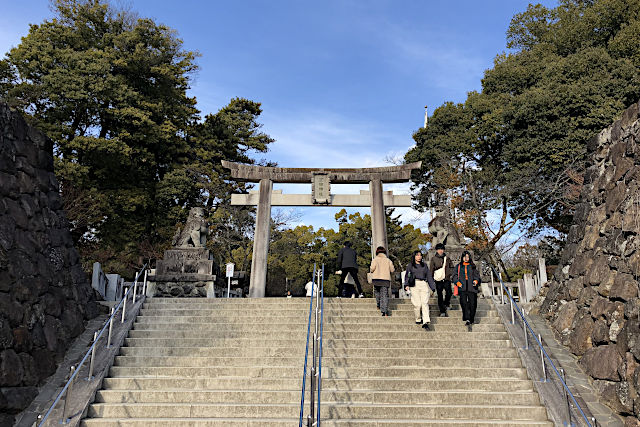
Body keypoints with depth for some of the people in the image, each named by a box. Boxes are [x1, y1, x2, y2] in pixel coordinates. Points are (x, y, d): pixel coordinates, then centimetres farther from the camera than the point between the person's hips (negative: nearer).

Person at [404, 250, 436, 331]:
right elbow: (407, 276, 9)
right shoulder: (410, 265, 13)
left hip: (424, 285, 1)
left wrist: (432, 288, 14)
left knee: (425, 303, -13)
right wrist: (406, 285, -7)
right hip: (414, 285, -1)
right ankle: (418, 319, 11)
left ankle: (426, 322, -22)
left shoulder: (425, 265, 19)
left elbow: (429, 277, 20)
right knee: (417, 304, -8)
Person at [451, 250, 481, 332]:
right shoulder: (458, 266, 19)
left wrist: (476, 280, -6)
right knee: (464, 303, -19)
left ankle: (471, 321, 6)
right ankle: (467, 319, -25)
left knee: (472, 304, -6)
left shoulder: (473, 266, 20)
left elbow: (477, 275, 15)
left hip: (471, 287, 1)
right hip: (462, 287, -1)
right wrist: (457, 282, -5)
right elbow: (454, 276, 14)